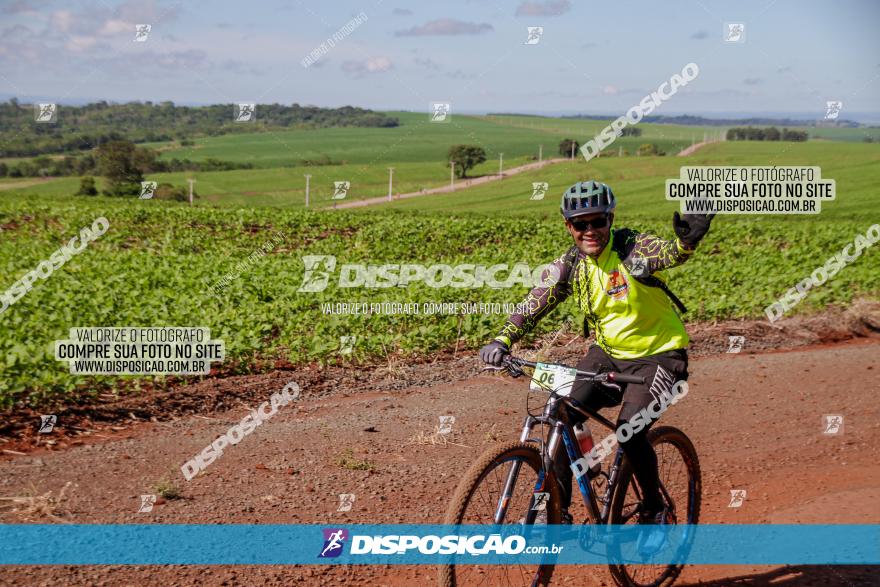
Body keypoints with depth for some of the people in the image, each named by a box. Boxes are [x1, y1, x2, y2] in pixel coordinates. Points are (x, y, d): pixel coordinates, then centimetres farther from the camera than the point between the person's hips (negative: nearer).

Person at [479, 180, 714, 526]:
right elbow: (533, 305, -11)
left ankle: (654, 510, 3)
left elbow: (671, 254, -36)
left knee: (630, 429, -23)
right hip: (607, 352, 5)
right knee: (562, 415, -14)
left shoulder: (633, 248, -18)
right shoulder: (568, 266, -5)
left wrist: (687, 240, -60)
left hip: (659, 355, -5)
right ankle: (557, 509, 1)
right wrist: (502, 341, -27)